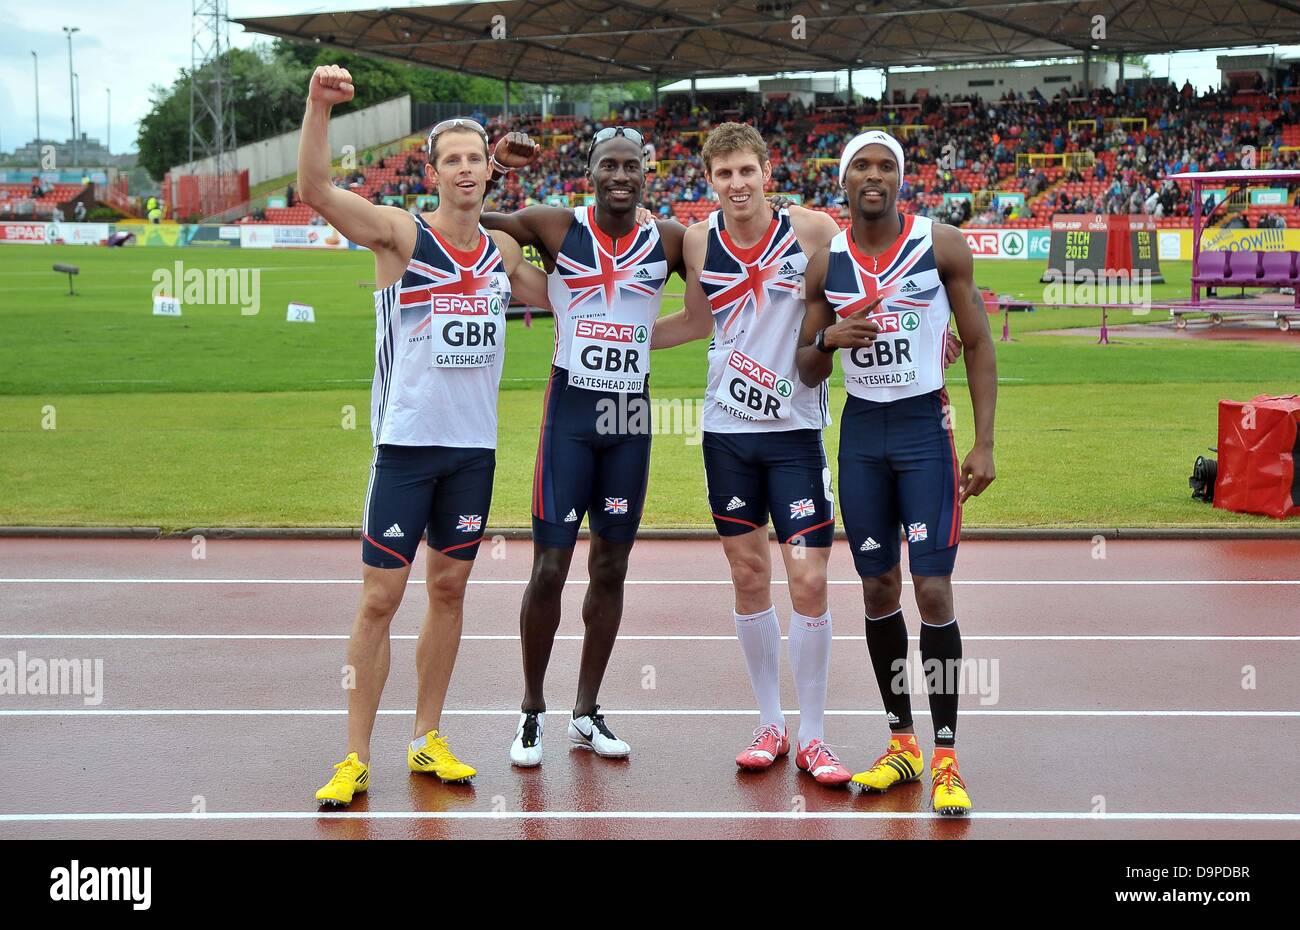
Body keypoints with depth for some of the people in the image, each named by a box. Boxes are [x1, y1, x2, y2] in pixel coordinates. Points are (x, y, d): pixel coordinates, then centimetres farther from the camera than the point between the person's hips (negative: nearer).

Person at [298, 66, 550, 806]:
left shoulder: (503, 250, 9)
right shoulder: (401, 233, -5)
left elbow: (557, 298, 28)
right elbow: (316, 190, -21)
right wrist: (320, 105, -33)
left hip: (475, 446, 5)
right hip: (407, 441, -5)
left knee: (450, 589, 11)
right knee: (381, 598, -3)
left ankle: (428, 740, 22)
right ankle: (357, 758, 5)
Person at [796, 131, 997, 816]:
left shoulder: (942, 245, -5)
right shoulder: (825, 262, 3)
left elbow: (978, 343, -1)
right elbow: (806, 373, 9)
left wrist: (984, 444, -7)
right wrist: (829, 339, -14)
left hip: (925, 426, -3)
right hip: (861, 431, 3)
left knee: (933, 590, -8)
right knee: (878, 589, 7)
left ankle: (945, 759, 0)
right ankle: (901, 743, 20)